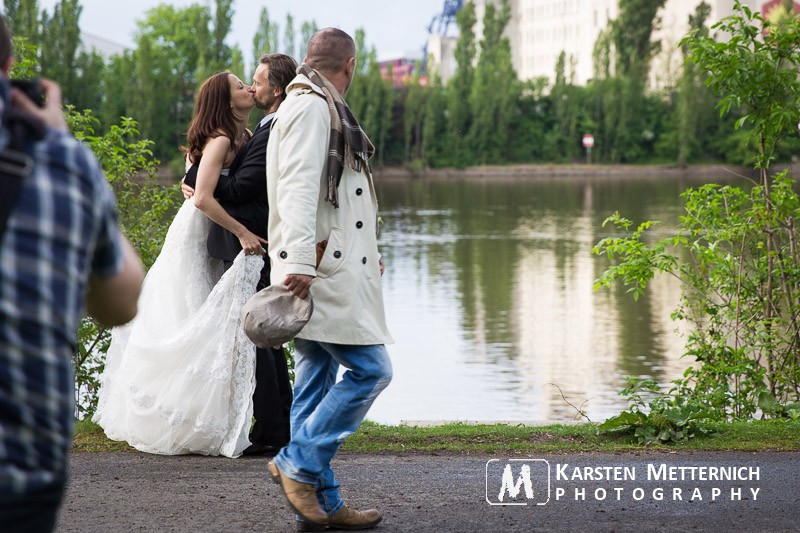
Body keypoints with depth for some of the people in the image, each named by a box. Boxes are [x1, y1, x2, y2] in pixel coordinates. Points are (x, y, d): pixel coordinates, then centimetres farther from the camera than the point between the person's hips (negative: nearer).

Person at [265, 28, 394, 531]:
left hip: (330, 267, 11)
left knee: (317, 384, 9)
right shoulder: (311, 107, -9)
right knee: (370, 369, -10)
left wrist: (368, 253, 35)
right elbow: (298, 188, -20)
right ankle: (299, 463, -8)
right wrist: (300, 261, -28)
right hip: (323, 270, -11)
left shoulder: (319, 107, 23)